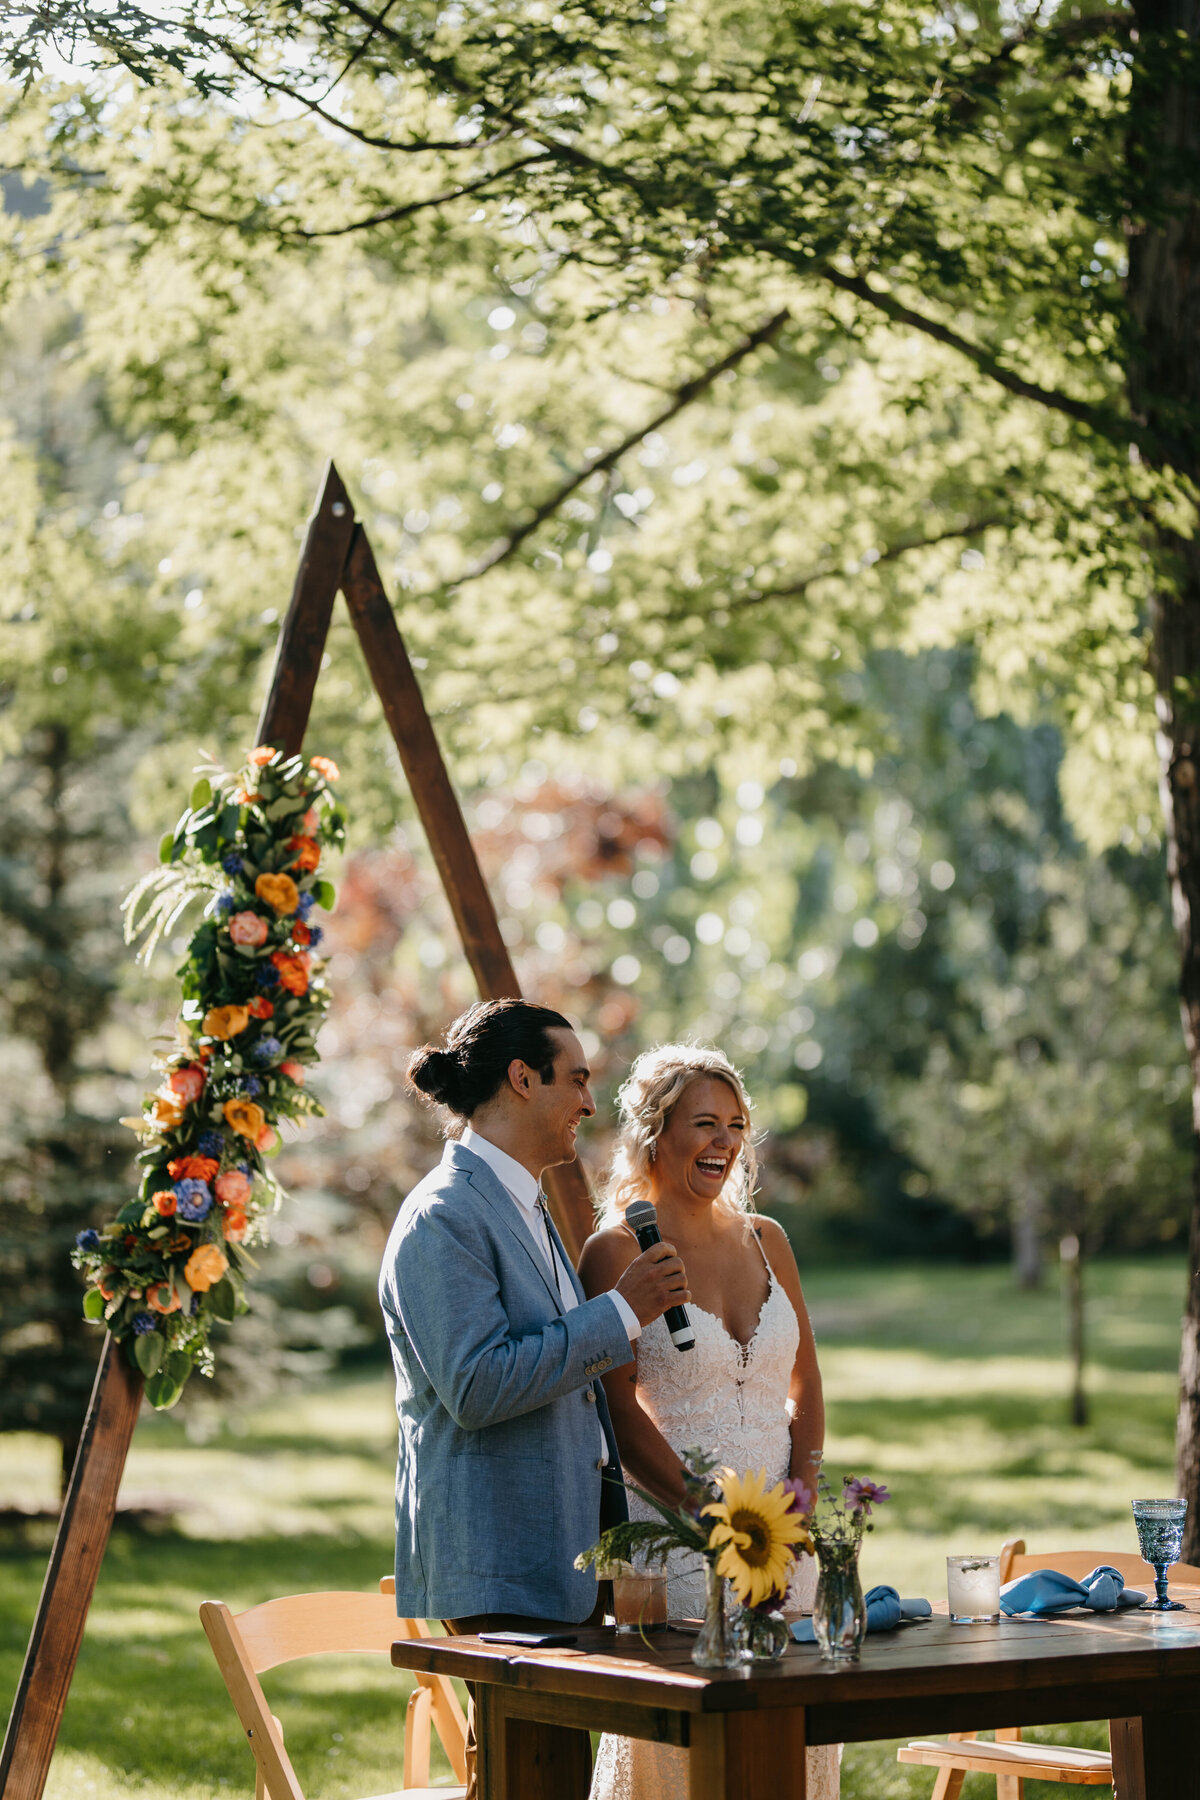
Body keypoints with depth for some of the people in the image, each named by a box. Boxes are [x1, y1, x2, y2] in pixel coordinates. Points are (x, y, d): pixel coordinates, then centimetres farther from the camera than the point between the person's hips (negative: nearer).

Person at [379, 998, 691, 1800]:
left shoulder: (529, 1208, 18)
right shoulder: (443, 1218, -13)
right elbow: (476, 1386, -22)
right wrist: (620, 1312, -17)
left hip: (563, 1547, 9)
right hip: (500, 1568, -9)